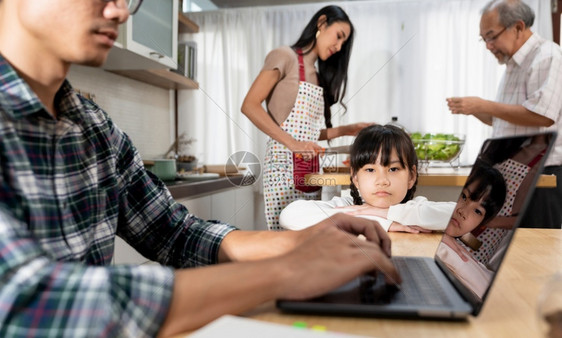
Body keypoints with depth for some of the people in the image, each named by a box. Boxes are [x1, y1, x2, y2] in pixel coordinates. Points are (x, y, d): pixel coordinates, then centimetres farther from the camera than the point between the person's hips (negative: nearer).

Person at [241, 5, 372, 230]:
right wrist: (292, 143, -21)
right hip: (284, 163, -7)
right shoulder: (285, 57, 0)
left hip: (310, 169, 7)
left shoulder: (319, 78, 21)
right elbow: (250, 106, -12)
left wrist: (346, 130, 7)